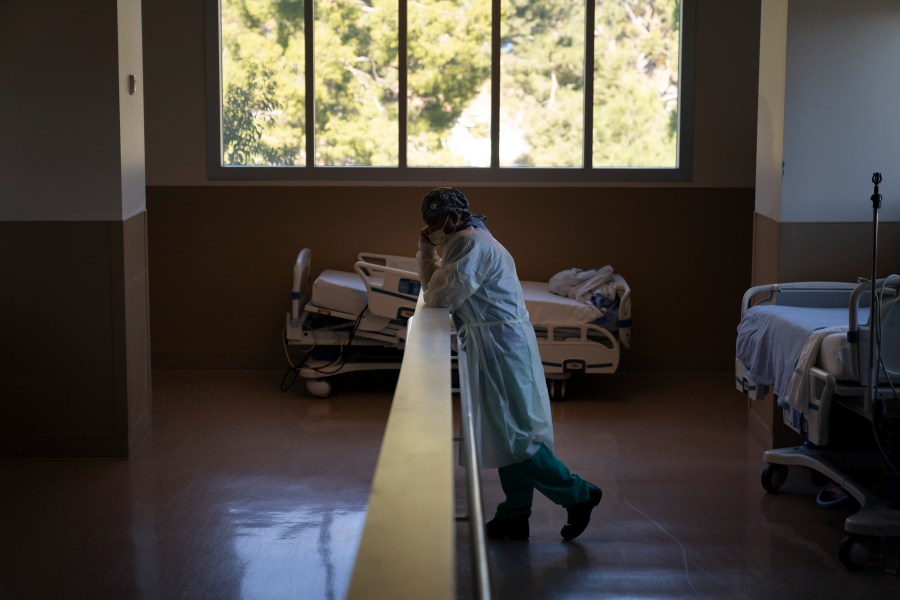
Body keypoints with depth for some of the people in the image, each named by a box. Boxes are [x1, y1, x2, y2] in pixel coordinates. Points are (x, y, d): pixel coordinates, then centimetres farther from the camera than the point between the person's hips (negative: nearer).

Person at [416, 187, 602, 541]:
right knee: (507, 433, 12)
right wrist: (426, 248, 8)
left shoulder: (472, 244, -14)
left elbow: (442, 296, -18)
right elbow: (434, 289, 18)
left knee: (512, 435, -8)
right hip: (491, 347, 11)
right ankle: (515, 518, 17)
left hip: (502, 346, -11)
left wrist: (432, 291, 4)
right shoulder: (461, 243, 19)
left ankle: (578, 494, -2)